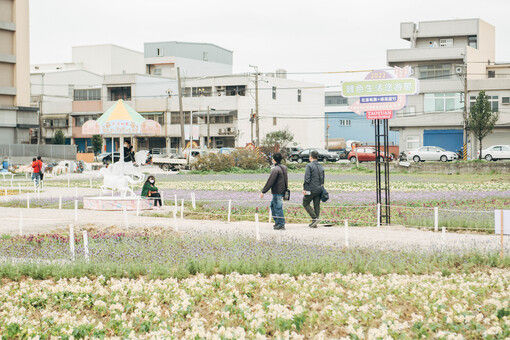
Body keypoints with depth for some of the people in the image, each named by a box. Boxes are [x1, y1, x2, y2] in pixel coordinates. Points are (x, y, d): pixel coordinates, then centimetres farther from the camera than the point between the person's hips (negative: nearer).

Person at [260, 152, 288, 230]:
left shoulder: (275, 169, -17)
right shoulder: (284, 168, 10)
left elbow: (270, 181, -18)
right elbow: (285, 180, 18)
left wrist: (263, 191, -14)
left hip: (277, 192, -9)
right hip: (282, 191, 9)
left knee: (278, 208, -3)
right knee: (273, 205, 20)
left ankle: (281, 225, 0)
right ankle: (277, 222, 23)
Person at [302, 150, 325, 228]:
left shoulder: (309, 165, -10)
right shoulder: (321, 167, 12)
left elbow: (307, 178, -15)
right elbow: (322, 179, 16)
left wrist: (304, 189, -11)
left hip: (311, 189, -7)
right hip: (319, 189, 7)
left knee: (305, 203, 6)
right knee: (317, 205, 9)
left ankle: (315, 218, -8)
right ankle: (315, 223, 11)